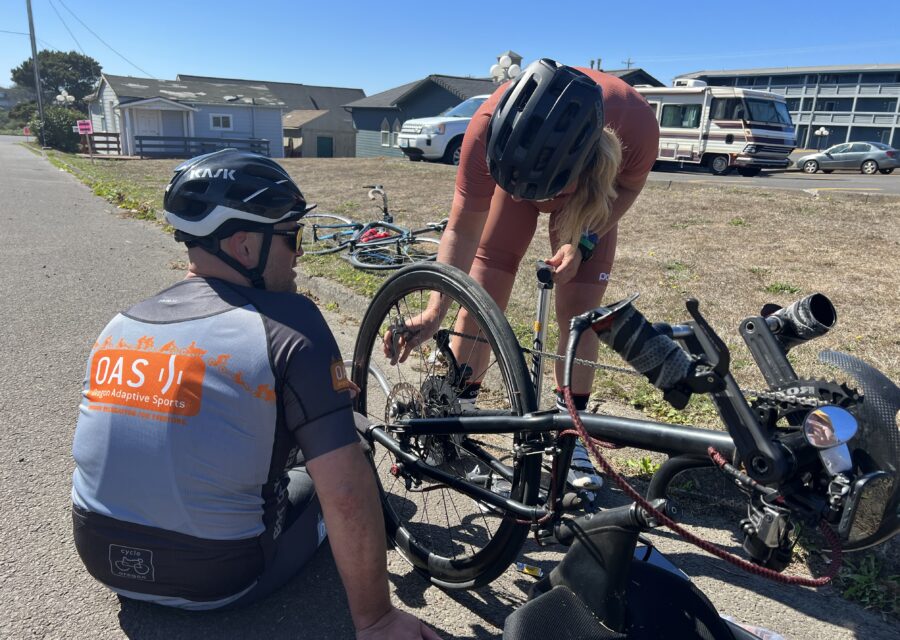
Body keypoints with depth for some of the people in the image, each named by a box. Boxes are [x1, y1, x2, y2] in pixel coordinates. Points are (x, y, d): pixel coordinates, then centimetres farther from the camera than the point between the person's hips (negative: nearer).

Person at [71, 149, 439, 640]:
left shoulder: (121, 324, -1)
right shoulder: (288, 324, -21)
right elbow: (347, 497, -23)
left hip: (106, 562, 6)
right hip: (216, 582, -5)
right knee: (343, 471, 15)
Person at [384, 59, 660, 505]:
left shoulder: (636, 124, -39)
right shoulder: (490, 126, -40)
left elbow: (627, 187, -14)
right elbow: (463, 230, -27)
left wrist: (581, 242, -26)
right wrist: (434, 312, -34)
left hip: (590, 196, 1)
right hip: (516, 171, 0)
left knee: (577, 313, -8)